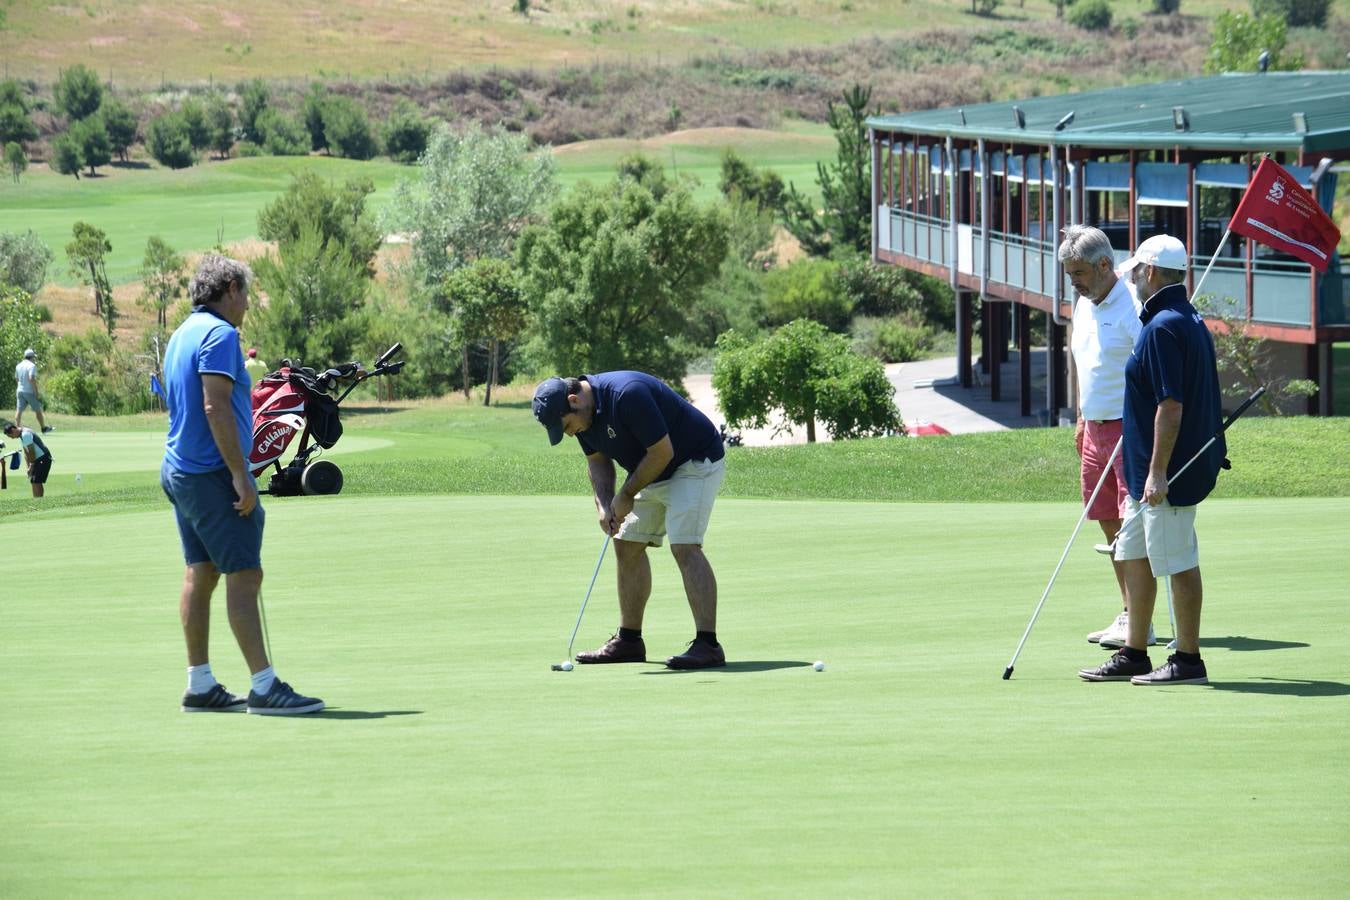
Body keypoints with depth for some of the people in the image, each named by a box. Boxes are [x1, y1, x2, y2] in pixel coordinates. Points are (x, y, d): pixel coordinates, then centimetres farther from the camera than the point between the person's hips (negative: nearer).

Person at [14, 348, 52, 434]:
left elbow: (16, 379, 18)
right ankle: (44, 428, 18)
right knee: (38, 410, 8)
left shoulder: (18, 366, 10)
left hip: (20, 390, 6)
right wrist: (36, 393, -19)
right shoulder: (32, 366, -13)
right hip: (30, 391, -6)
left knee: (19, 410, 1)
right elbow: (32, 379, -22)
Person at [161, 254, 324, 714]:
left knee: (200, 575, 10)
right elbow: (216, 406, -23)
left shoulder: (184, 334, 17)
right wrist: (240, 475, -22)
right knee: (244, 574, -10)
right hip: (212, 473, -10)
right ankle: (264, 686, -13)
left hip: (181, 470, 10)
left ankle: (200, 686, 11)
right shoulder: (219, 334, -14)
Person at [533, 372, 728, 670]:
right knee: (627, 545, 9)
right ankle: (629, 640, 17)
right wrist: (604, 504, -7)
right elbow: (598, 459, 10)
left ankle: (708, 645, -24)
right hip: (655, 473, 9)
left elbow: (662, 452, -27)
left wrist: (626, 495, -16)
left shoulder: (628, 394, -32)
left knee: (685, 546, -21)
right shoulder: (584, 413, -4)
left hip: (695, 463, -9)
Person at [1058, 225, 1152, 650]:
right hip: (1095, 428, 9)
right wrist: (1081, 419, 23)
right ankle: (1128, 614, 17)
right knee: (1111, 526, 10)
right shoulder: (1083, 305, 14)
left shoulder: (1133, 308, -15)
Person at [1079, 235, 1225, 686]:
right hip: (1149, 471, 11)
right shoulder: (1189, 320, 14)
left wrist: (1157, 472, -23)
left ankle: (1188, 661, 2)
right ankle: (1133, 656, 21)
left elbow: (1170, 405, -24)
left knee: (1178, 564, -4)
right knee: (1134, 557, 15)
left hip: (1168, 472, -11)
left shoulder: (1163, 327, -19)